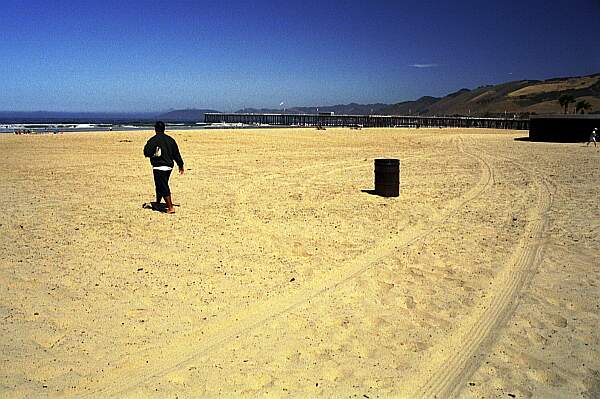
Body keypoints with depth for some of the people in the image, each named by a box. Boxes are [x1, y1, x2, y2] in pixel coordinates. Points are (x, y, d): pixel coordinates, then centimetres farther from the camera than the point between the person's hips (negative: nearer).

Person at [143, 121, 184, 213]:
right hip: (169, 166, 7)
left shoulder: (153, 140, -11)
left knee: (163, 188, -4)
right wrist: (180, 165, 18)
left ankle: (170, 208, -7)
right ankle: (157, 204, 34)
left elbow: (147, 153, -13)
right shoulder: (170, 139, 7)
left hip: (159, 167, -7)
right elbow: (176, 154, 10)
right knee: (160, 186, 21)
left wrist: (146, 146, 8)